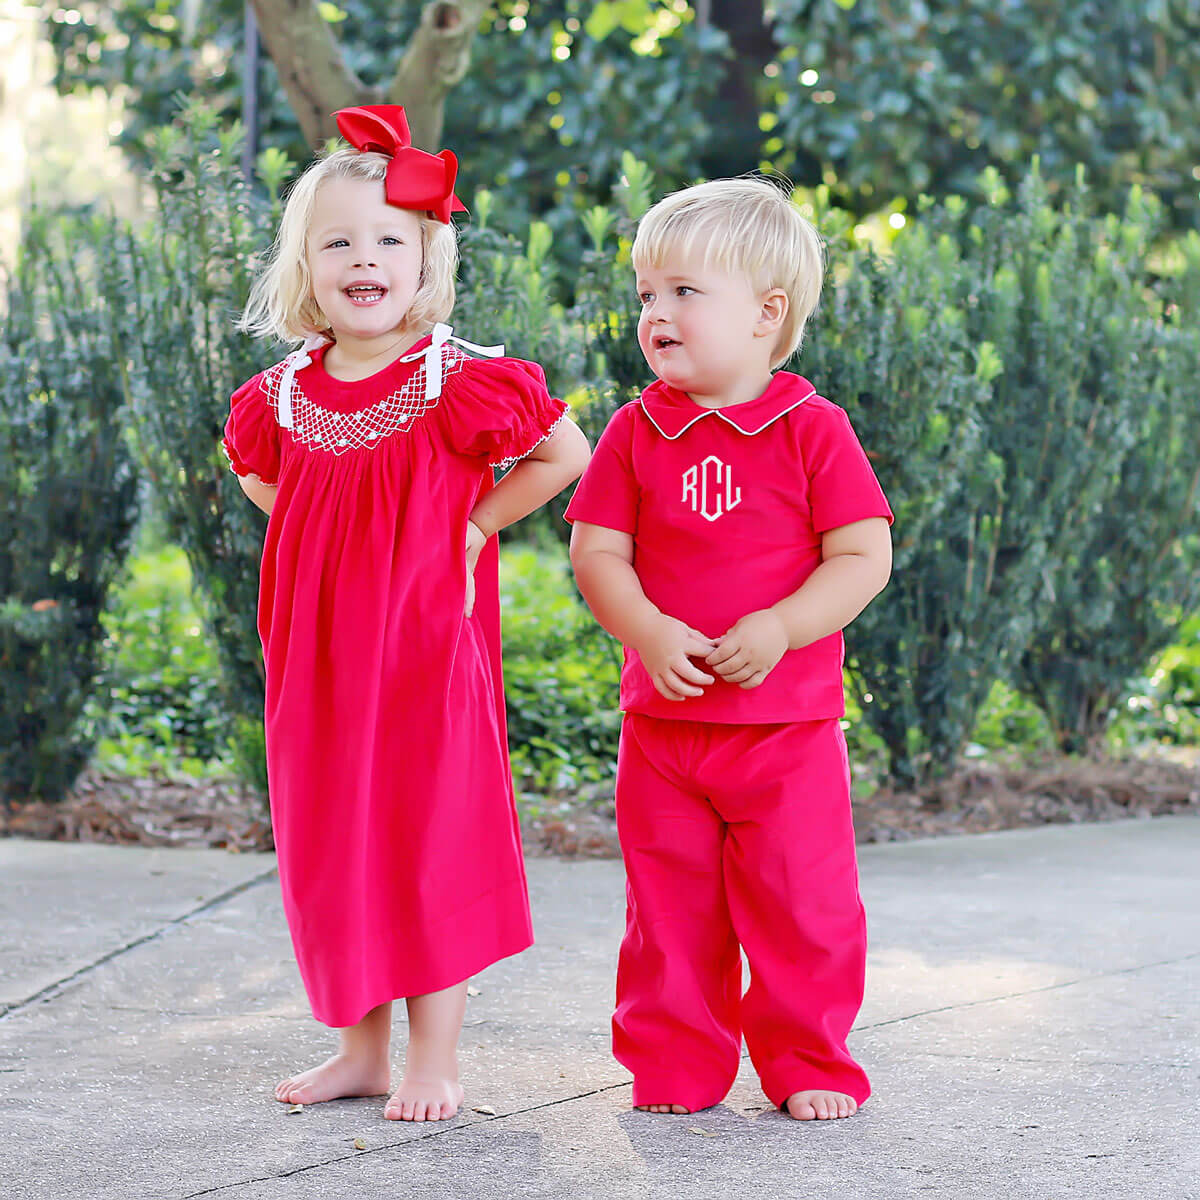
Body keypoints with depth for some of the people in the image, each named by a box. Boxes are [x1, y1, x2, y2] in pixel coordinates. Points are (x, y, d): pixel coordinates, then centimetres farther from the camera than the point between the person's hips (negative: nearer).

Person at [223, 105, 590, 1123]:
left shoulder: (461, 382, -10)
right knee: (328, 840, 10)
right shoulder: (282, 395, 3)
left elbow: (565, 453, -2)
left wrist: (474, 523, -5)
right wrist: (321, 540, 11)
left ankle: (436, 1055, 8)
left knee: (431, 840, -1)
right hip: (317, 650, 5)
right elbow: (258, 474, 25)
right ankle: (362, 1046, 22)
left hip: (427, 645, -5)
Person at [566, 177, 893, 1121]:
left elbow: (864, 557, -8)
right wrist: (648, 633, -17)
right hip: (664, 718, 2)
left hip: (789, 727, -2)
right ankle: (675, 1066, 20)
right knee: (669, 906, 8)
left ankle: (809, 1065, 17)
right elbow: (596, 551, 0)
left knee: (803, 904, 1)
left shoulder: (813, 430, -5)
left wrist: (774, 630, -20)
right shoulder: (637, 432, 3)